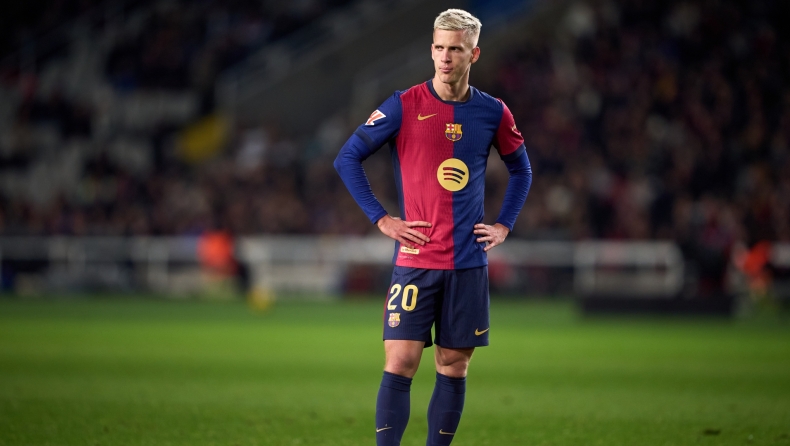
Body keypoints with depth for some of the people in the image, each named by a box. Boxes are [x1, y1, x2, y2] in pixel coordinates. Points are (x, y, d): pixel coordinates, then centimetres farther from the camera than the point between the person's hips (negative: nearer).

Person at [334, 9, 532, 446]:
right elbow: (347, 159, 0)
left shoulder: (492, 113, 5)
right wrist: (381, 219, -5)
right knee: (400, 363, -9)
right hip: (415, 259, -3)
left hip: (469, 262, 3)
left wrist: (503, 225, 10)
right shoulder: (403, 106, -4)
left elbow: (521, 170, 21)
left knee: (454, 367, 6)